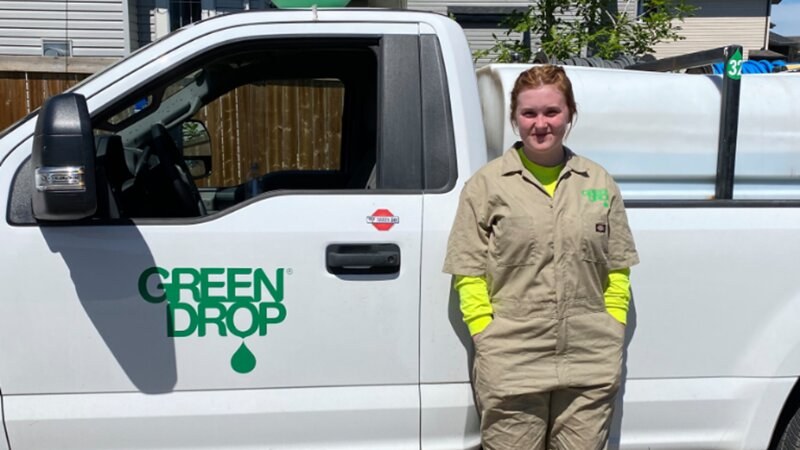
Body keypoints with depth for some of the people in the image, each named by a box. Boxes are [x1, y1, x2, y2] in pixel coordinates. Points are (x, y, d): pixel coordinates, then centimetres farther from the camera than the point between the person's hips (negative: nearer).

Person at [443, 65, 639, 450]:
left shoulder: (600, 184, 9)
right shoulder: (486, 184, 0)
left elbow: (617, 272, 11)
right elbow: (468, 275, -2)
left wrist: (613, 337, 3)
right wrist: (489, 342, -8)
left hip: (591, 369, 3)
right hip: (510, 371, -2)